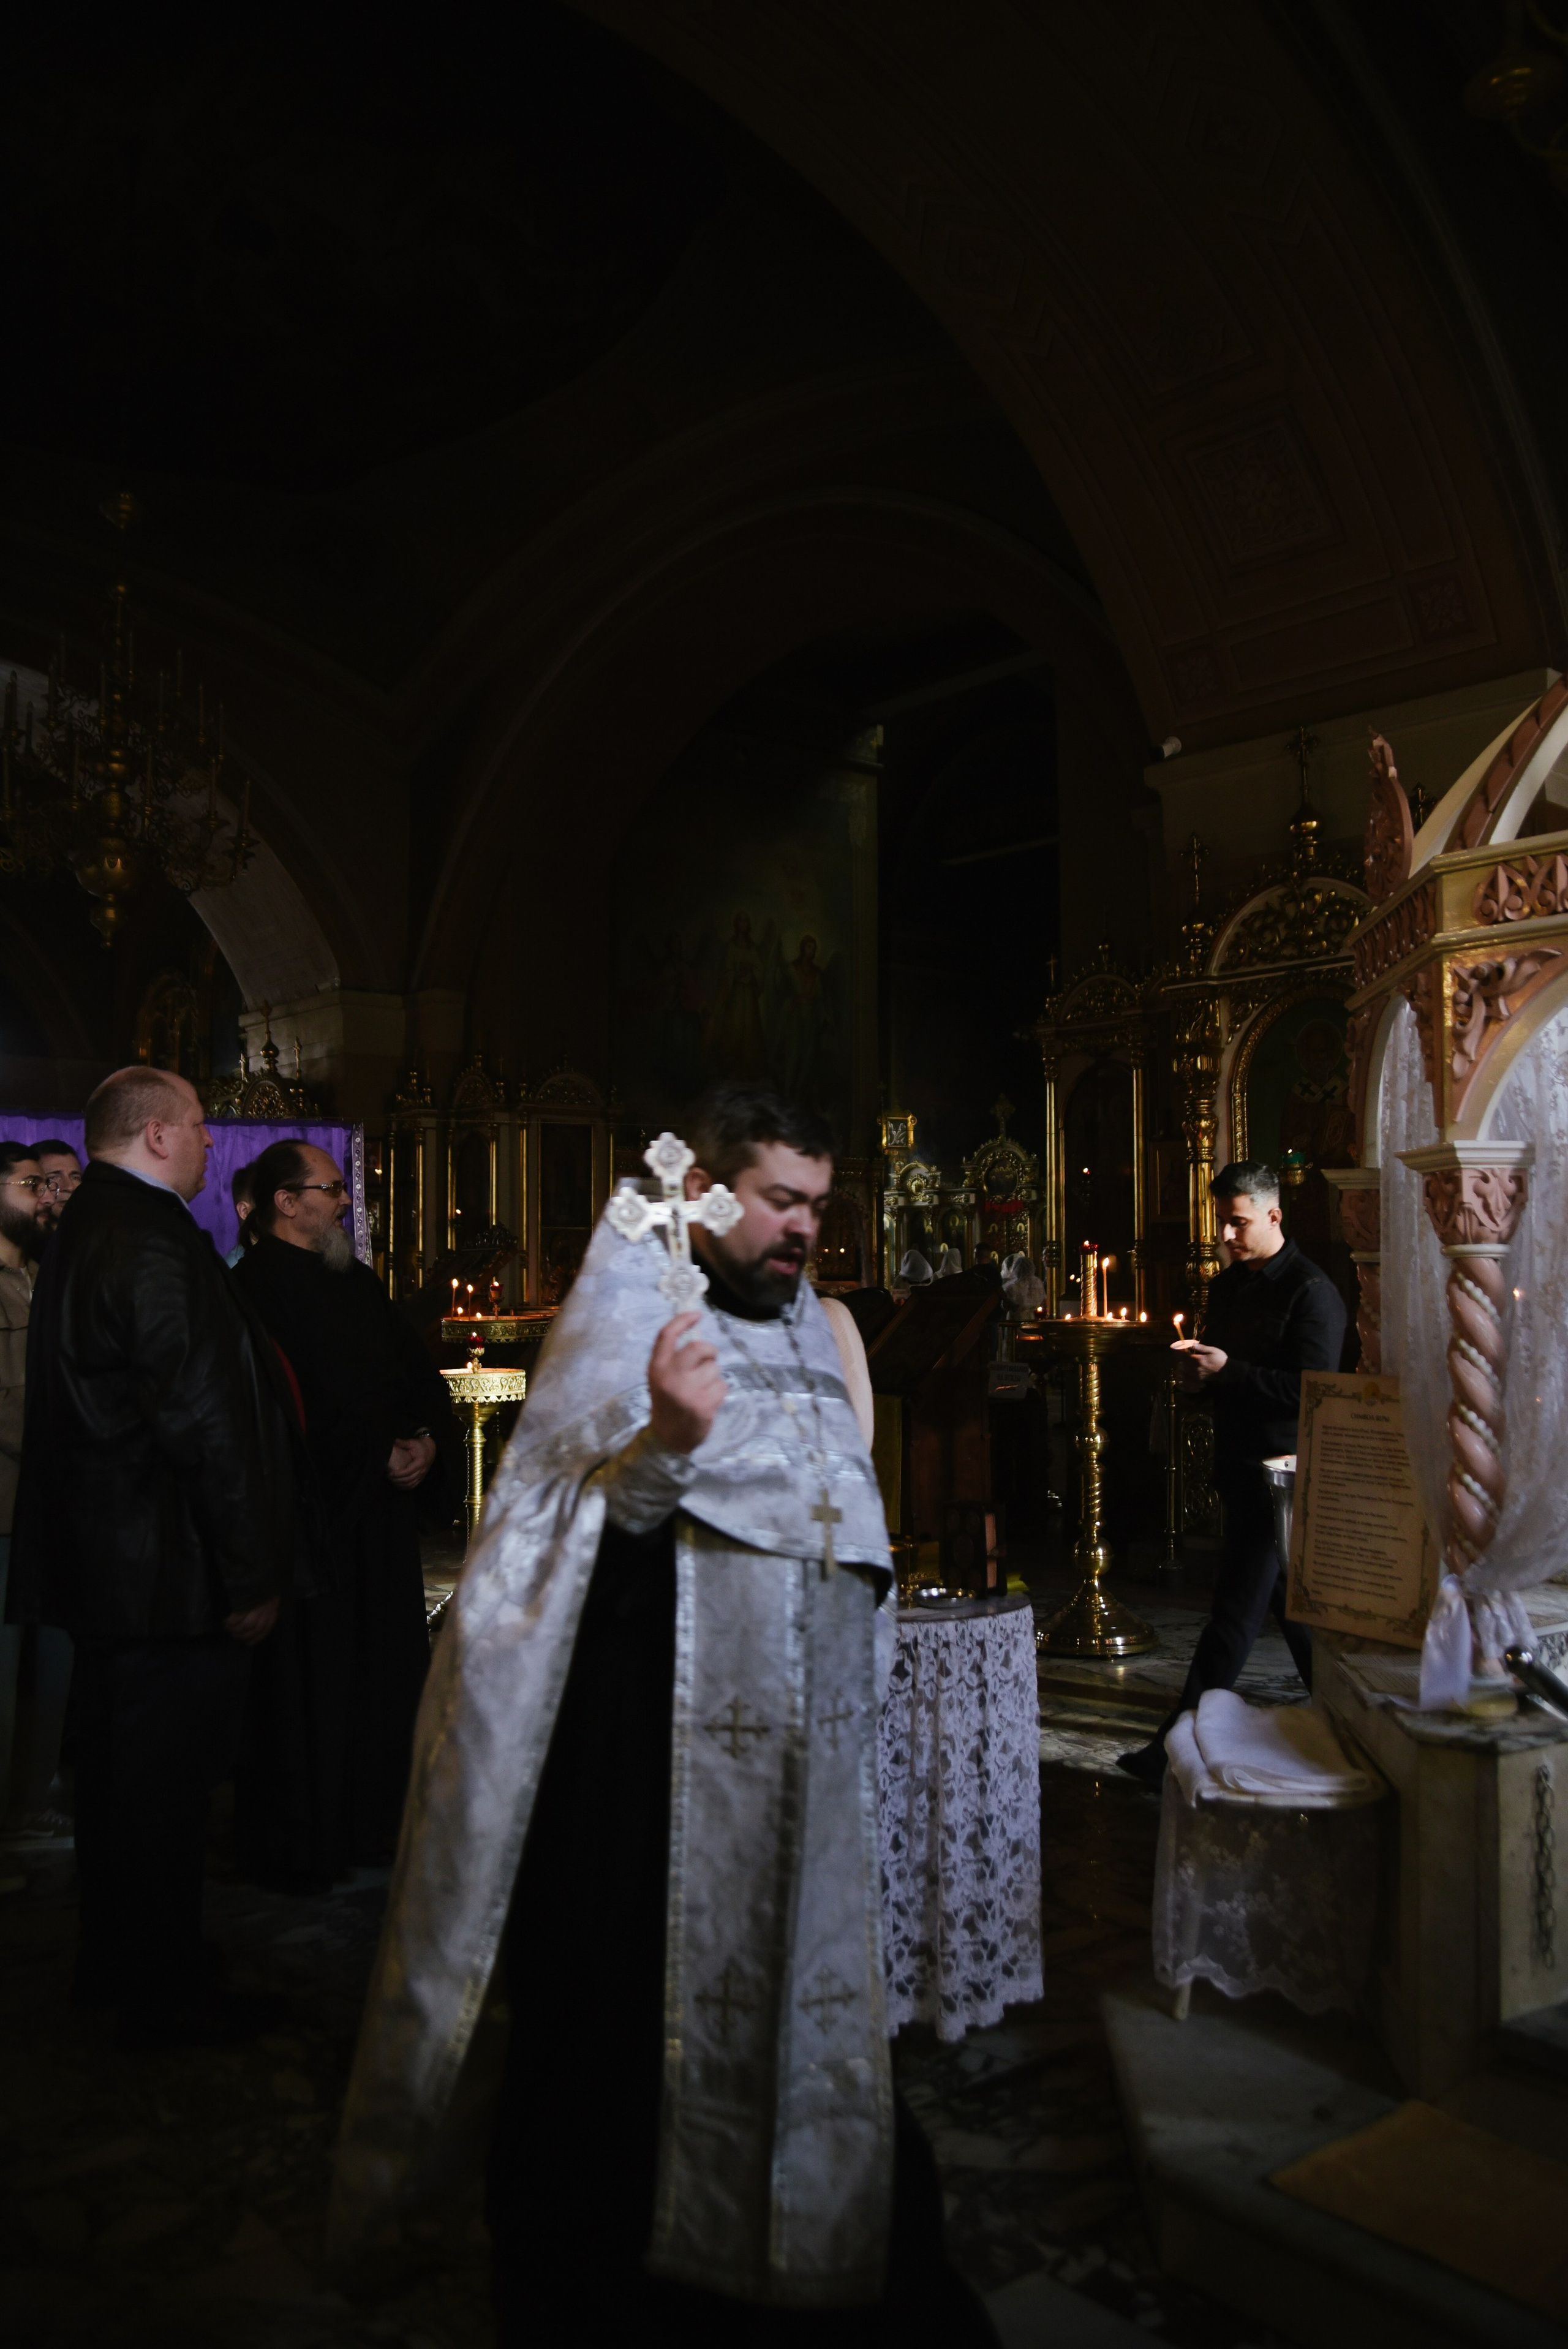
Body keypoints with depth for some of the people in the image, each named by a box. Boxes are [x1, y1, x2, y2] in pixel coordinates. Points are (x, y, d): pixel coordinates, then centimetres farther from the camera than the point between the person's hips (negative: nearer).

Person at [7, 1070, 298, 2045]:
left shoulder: (81, 1233, 12)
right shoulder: (156, 1243, -21)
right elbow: (205, 1422, -23)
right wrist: (251, 1574, -17)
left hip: (100, 1558, 11)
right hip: (171, 1569, -11)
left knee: (120, 1772, 21)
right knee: (168, 1784, 3)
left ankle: (118, 1964, 37)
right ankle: (167, 1996, 17)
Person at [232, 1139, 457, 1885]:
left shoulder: (359, 1283, 15)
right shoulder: (255, 1288, -11)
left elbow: (419, 1376, 15)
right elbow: (292, 1412, -18)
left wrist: (428, 1443, -4)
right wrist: (378, 1458, -14)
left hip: (381, 1511, 8)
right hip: (310, 1513, -8)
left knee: (383, 1674, 11)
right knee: (309, 1686, 1)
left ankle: (374, 1822, 23)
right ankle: (295, 1844, 15)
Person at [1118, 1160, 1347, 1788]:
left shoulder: (1311, 1291, -13)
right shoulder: (1226, 1287, 14)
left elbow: (1312, 1390, -20)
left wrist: (1227, 1371, -22)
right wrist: (1194, 1365, -1)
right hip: (1241, 1465, 9)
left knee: (1237, 1611, -7)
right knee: (1289, 1600, 17)